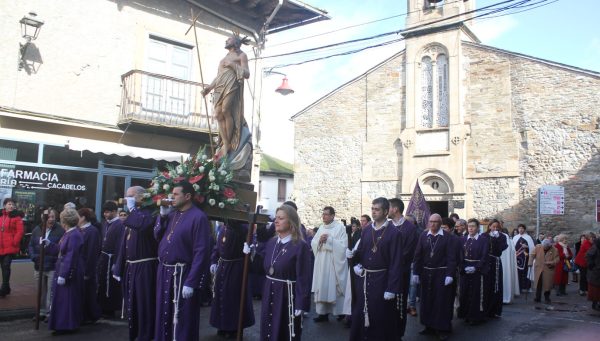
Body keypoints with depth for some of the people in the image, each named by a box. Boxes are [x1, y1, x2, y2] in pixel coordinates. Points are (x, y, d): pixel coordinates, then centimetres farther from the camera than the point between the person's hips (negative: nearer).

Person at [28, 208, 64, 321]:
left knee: (51, 292, -1)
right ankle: (42, 311, 30)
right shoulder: (37, 230, 5)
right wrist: (34, 256, -4)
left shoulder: (60, 230, -10)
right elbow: (31, 245, 11)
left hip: (53, 267, -5)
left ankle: (51, 313, 10)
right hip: (39, 266, 5)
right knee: (41, 291, 17)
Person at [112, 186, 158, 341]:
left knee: (144, 303, -1)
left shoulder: (148, 213, -10)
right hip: (130, 266, 9)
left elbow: (142, 225, -35)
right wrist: (119, 268, 15)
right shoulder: (132, 216, 14)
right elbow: (124, 244, 17)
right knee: (131, 302, 16)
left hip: (144, 266, -8)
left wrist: (132, 209, -18)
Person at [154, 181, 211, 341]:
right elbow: (157, 236, 12)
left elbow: (201, 252, -19)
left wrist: (191, 282, -21)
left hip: (182, 274, -7)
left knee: (181, 318, 4)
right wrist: (162, 216, -2)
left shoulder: (198, 217, -15)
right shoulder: (172, 214, 9)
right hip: (164, 271, 7)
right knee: (164, 314, 18)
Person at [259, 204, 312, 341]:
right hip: (269, 295, 6)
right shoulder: (271, 242, 7)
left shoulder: (300, 246, -14)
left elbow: (304, 278, -16)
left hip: (288, 296, -6)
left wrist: (301, 305, -18)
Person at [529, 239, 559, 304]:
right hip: (538, 269, 1)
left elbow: (557, 259, -5)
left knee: (547, 284, 1)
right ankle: (538, 298, 18)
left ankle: (547, 298, 18)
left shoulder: (554, 250, -5)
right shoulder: (538, 247, -3)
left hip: (548, 270, -1)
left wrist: (551, 263, -22)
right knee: (538, 284, 6)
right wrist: (530, 263, -12)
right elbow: (532, 255, -1)